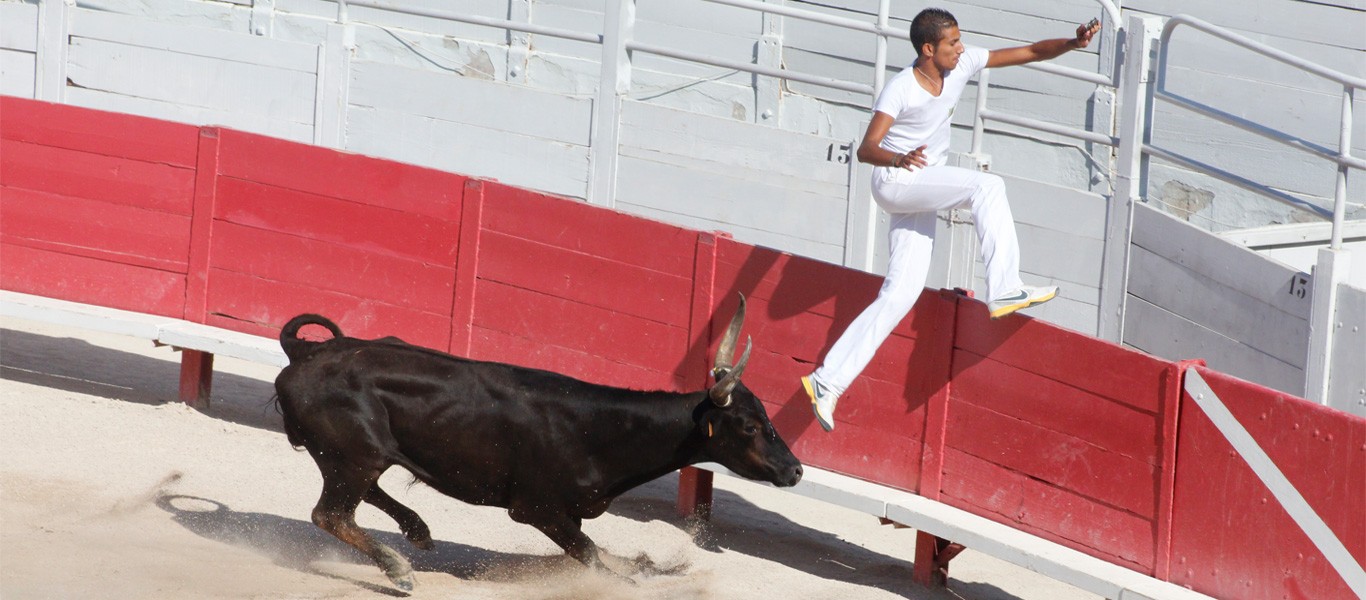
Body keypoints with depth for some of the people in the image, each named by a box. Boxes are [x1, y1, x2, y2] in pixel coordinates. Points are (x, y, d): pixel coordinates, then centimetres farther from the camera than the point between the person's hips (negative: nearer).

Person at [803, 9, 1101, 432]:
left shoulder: (963, 64, -1)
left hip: (925, 195, 7)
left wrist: (1072, 44, -15)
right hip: (894, 183, -7)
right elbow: (866, 149, -25)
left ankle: (828, 380, -2)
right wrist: (899, 159, -46)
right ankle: (1005, 290, -29)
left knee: (899, 295, -2)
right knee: (987, 186, -25)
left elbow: (1029, 53, 1)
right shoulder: (901, 89, -19)